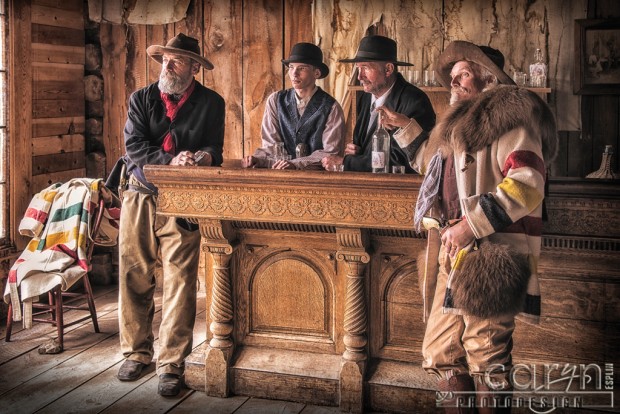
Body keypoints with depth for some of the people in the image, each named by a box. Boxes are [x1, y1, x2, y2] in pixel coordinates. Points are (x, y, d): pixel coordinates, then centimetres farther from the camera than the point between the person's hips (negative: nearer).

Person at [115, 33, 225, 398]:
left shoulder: (211, 103, 6)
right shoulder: (141, 99, 8)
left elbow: (215, 150, 2)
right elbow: (134, 147, -3)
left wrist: (202, 157, -21)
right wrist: (172, 160, -17)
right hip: (140, 197, 2)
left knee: (179, 280, -6)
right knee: (134, 276, 4)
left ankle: (172, 365, 2)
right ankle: (137, 352, 20)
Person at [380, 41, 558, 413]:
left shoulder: (508, 115, -2)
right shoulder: (462, 123, 26)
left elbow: (527, 184, -16)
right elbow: (434, 166, 44)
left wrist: (471, 224, -21)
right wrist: (405, 128, 36)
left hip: (491, 254, -9)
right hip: (454, 256, 9)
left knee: (486, 355, -7)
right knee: (441, 353, 9)